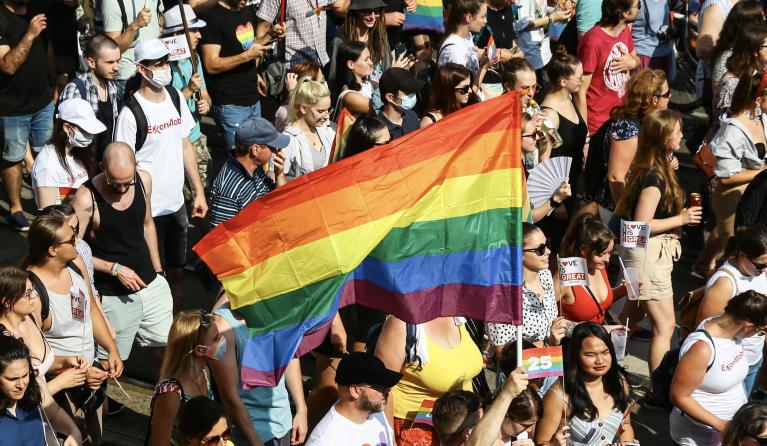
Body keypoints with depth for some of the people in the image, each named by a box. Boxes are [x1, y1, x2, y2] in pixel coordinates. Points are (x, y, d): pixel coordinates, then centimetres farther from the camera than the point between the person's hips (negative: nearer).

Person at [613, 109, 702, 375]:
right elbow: (642, 225, -25)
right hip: (648, 254, -10)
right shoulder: (654, 178, -22)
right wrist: (680, 219, -17)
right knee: (665, 326, -6)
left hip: (651, 252, 10)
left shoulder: (650, 170, 8)